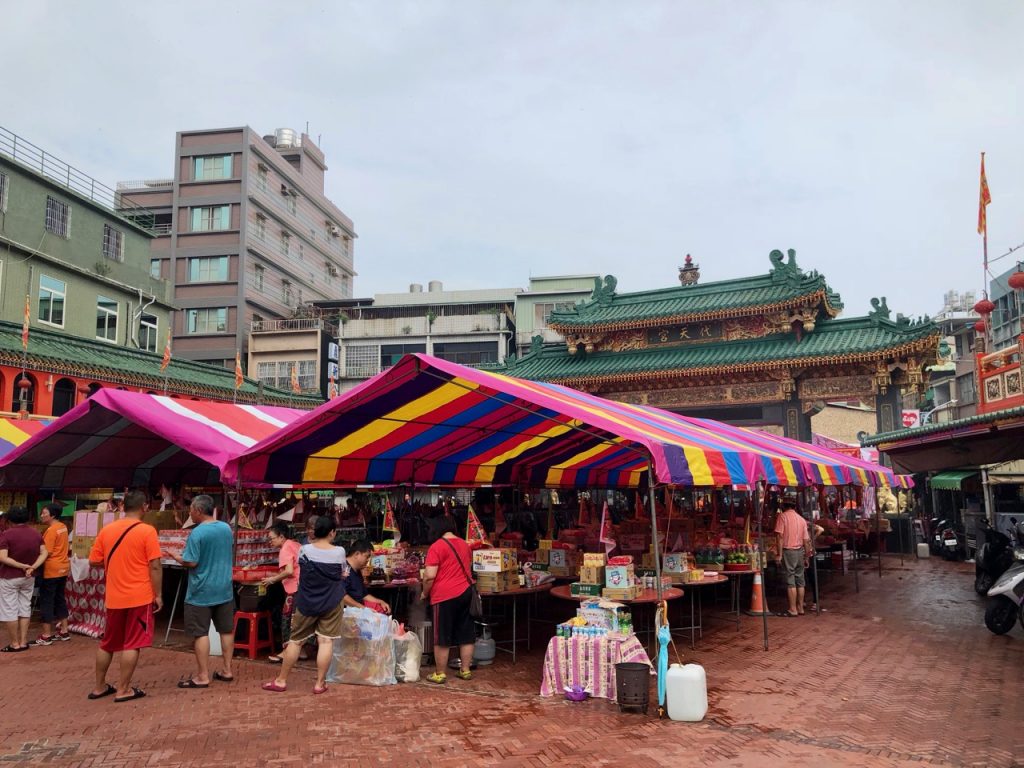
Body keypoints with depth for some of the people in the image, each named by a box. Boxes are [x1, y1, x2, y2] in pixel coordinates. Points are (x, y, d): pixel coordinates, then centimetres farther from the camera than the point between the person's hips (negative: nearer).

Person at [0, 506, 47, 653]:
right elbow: (44, 553, -1)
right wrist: (32, 567, -10)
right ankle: (23, 642, 14)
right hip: (29, 578, 5)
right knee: (25, 609, 12)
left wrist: (22, 566, -16)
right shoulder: (36, 533, 3)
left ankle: (14, 644, 7)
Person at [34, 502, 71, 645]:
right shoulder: (63, 527, 9)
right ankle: (64, 631, 20)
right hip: (63, 568, 9)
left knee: (46, 601, -1)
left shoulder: (51, 530, -17)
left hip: (52, 570, -9)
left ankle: (46, 636, 3)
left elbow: (46, 553, -19)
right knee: (60, 599, 16)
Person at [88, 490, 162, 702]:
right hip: (139, 596, -5)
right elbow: (155, 567, -13)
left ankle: (99, 687, 27)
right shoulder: (147, 531, -13)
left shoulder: (106, 530, 2)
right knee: (132, 644, 3)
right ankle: (123, 689, 9)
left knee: (107, 643, 18)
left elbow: (94, 561, 8)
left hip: (113, 597, 5)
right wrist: (158, 595, -5)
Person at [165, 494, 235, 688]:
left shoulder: (197, 533, -18)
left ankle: (203, 676, 5)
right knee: (226, 630, 12)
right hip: (224, 588, 7)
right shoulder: (227, 528, 4)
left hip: (201, 592, -7)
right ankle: (227, 670, 20)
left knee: (200, 633, 2)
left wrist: (177, 557, 1)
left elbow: (191, 562, -17)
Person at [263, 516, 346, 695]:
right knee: (326, 642, 3)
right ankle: (319, 683, 6)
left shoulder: (305, 550, -10)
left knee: (295, 641, 11)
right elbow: (342, 574, 4)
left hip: (306, 603, 1)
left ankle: (281, 681, 20)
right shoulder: (339, 552, -9)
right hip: (331, 603, -1)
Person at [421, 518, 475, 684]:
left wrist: (425, 593, 0)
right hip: (465, 593, 7)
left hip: (445, 596, -6)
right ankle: (465, 670, 19)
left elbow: (429, 576, -15)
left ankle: (439, 674, 9)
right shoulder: (465, 545, 11)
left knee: (442, 638, 2)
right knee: (466, 635, 12)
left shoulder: (436, 547, -10)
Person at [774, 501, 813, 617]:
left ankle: (793, 610, -1)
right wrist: (806, 557, 18)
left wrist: (779, 554, -10)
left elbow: (780, 536, -11)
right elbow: (806, 540, 10)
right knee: (800, 580, 12)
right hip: (800, 551, 5)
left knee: (790, 581, -3)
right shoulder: (802, 519, 10)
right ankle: (800, 608, 18)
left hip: (788, 550, -5)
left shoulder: (782, 516, -4)